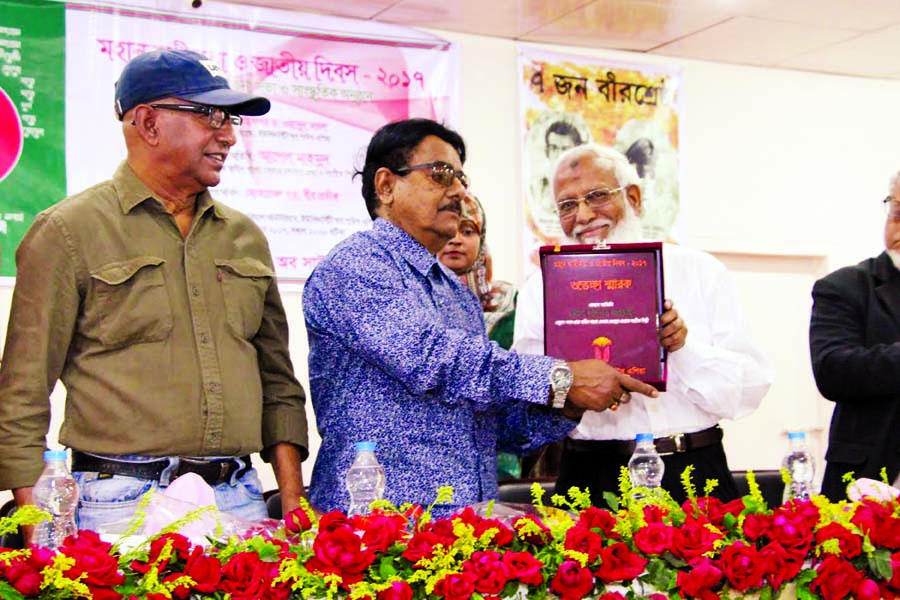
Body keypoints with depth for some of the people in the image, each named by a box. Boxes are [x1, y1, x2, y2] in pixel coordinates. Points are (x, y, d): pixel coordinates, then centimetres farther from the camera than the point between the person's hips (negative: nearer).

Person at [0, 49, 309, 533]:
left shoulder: (244, 236, 15)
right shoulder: (68, 231, -1)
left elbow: (278, 381, 18)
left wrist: (293, 496, 8)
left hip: (239, 499, 5)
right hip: (122, 504, -4)